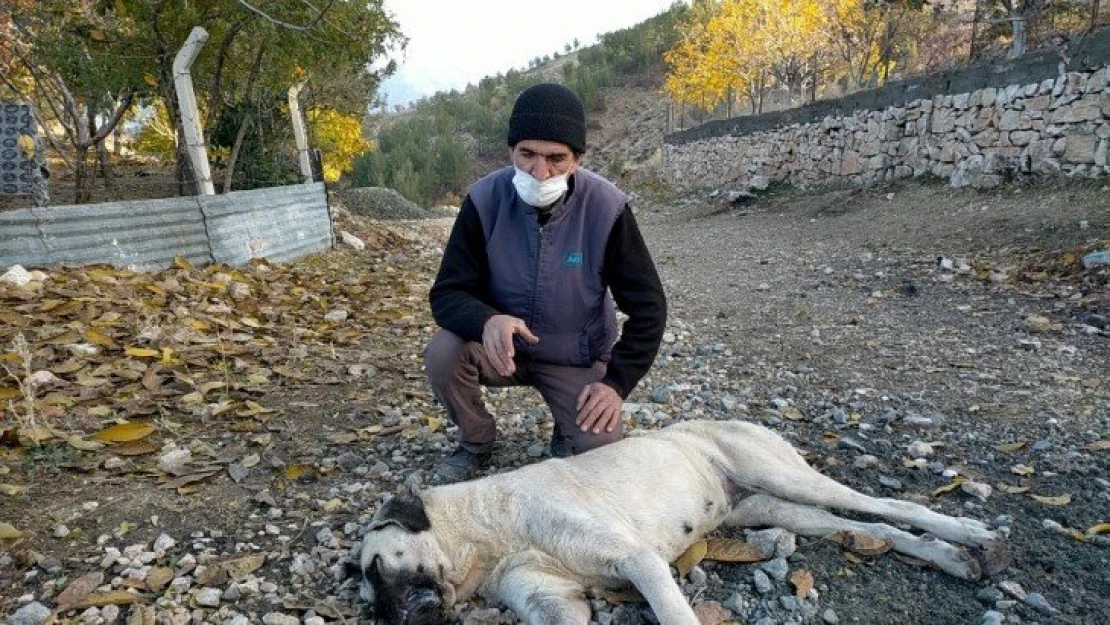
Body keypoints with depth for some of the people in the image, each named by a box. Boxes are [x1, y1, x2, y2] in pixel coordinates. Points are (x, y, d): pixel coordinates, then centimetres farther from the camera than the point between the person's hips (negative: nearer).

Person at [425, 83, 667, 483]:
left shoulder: (606, 209, -21)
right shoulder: (485, 200, -19)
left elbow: (647, 306, -14)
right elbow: (447, 293, -17)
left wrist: (617, 382, -22)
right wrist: (486, 321, -40)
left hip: (577, 359, -1)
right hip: (503, 346, 1)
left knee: (601, 449, -19)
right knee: (443, 354, -27)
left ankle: (567, 432, 19)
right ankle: (476, 443, 4)